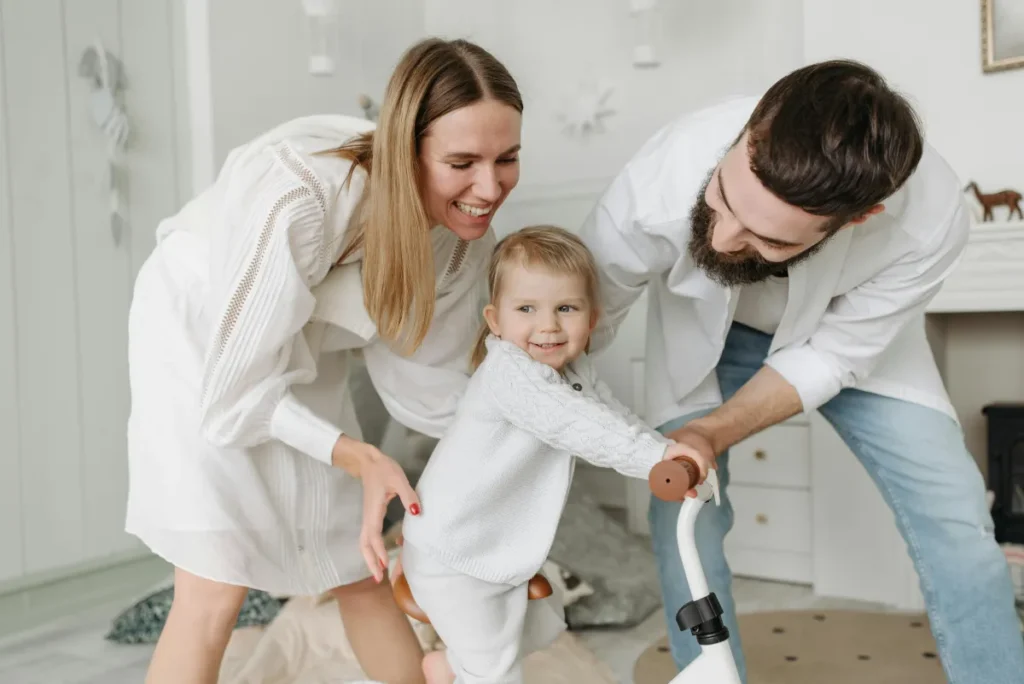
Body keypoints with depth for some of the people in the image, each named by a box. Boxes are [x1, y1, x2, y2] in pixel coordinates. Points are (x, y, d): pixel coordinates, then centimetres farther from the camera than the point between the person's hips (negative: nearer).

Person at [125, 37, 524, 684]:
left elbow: (429, 377, -9)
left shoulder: (465, 229, -20)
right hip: (201, 336, -5)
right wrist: (357, 456, -32)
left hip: (301, 358, 5)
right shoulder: (301, 194, -39)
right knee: (216, 592, -10)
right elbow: (237, 384, -27)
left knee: (361, 569, 12)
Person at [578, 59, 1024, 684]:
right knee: (682, 519, -10)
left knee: (953, 513, -4)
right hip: (704, 330, 0)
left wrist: (712, 434, -32)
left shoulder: (931, 217, -36)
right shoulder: (659, 182, -39)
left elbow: (832, 355, -21)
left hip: (845, 336, 1)